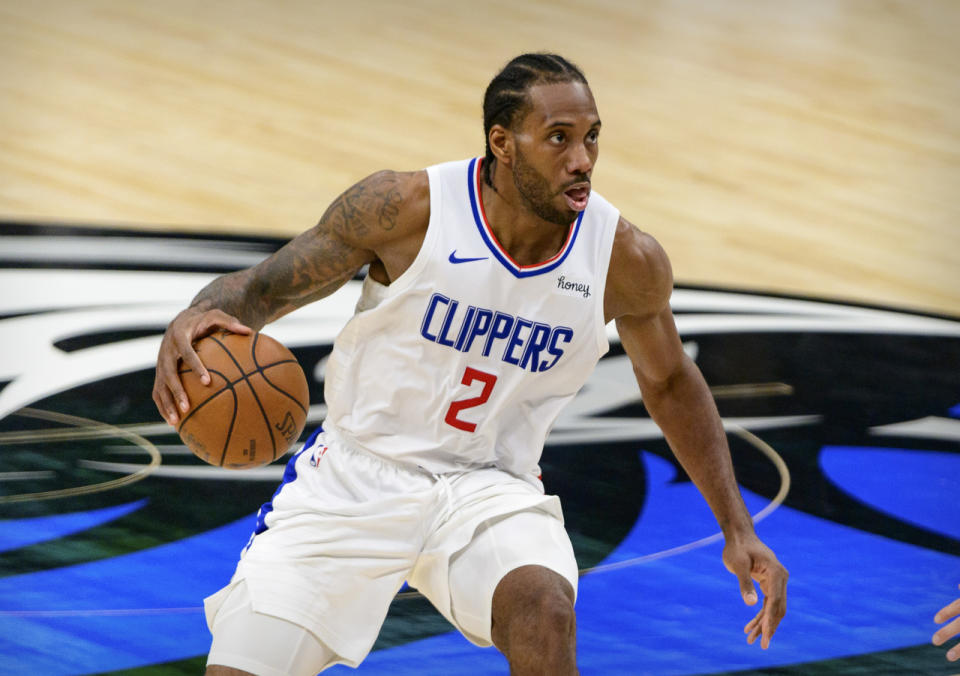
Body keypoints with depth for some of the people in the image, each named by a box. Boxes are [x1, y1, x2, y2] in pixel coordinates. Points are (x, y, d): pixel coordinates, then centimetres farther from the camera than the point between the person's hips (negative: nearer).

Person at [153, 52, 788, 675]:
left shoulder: (627, 260, -10)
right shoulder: (406, 207, -18)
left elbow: (669, 381, 9)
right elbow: (264, 285, -9)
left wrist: (736, 526, 6)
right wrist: (197, 319, -33)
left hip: (486, 487, 1)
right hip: (355, 472, -1)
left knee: (544, 611, -32)